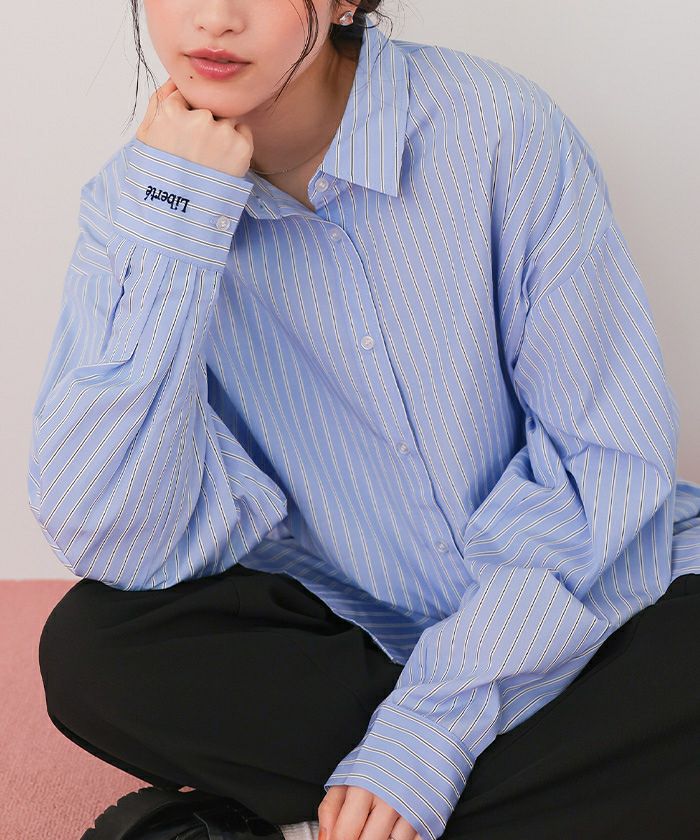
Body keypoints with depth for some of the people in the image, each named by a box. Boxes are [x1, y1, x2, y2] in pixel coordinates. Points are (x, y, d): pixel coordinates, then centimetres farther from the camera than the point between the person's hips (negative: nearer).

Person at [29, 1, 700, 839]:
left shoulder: (496, 128, -17)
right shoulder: (141, 200, -9)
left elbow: (610, 459, -15)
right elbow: (118, 545, -20)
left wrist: (431, 723, -20)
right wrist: (169, 225, -26)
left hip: (581, 599, -1)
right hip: (352, 624, 2)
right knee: (92, 650, -22)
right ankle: (588, 760, -11)